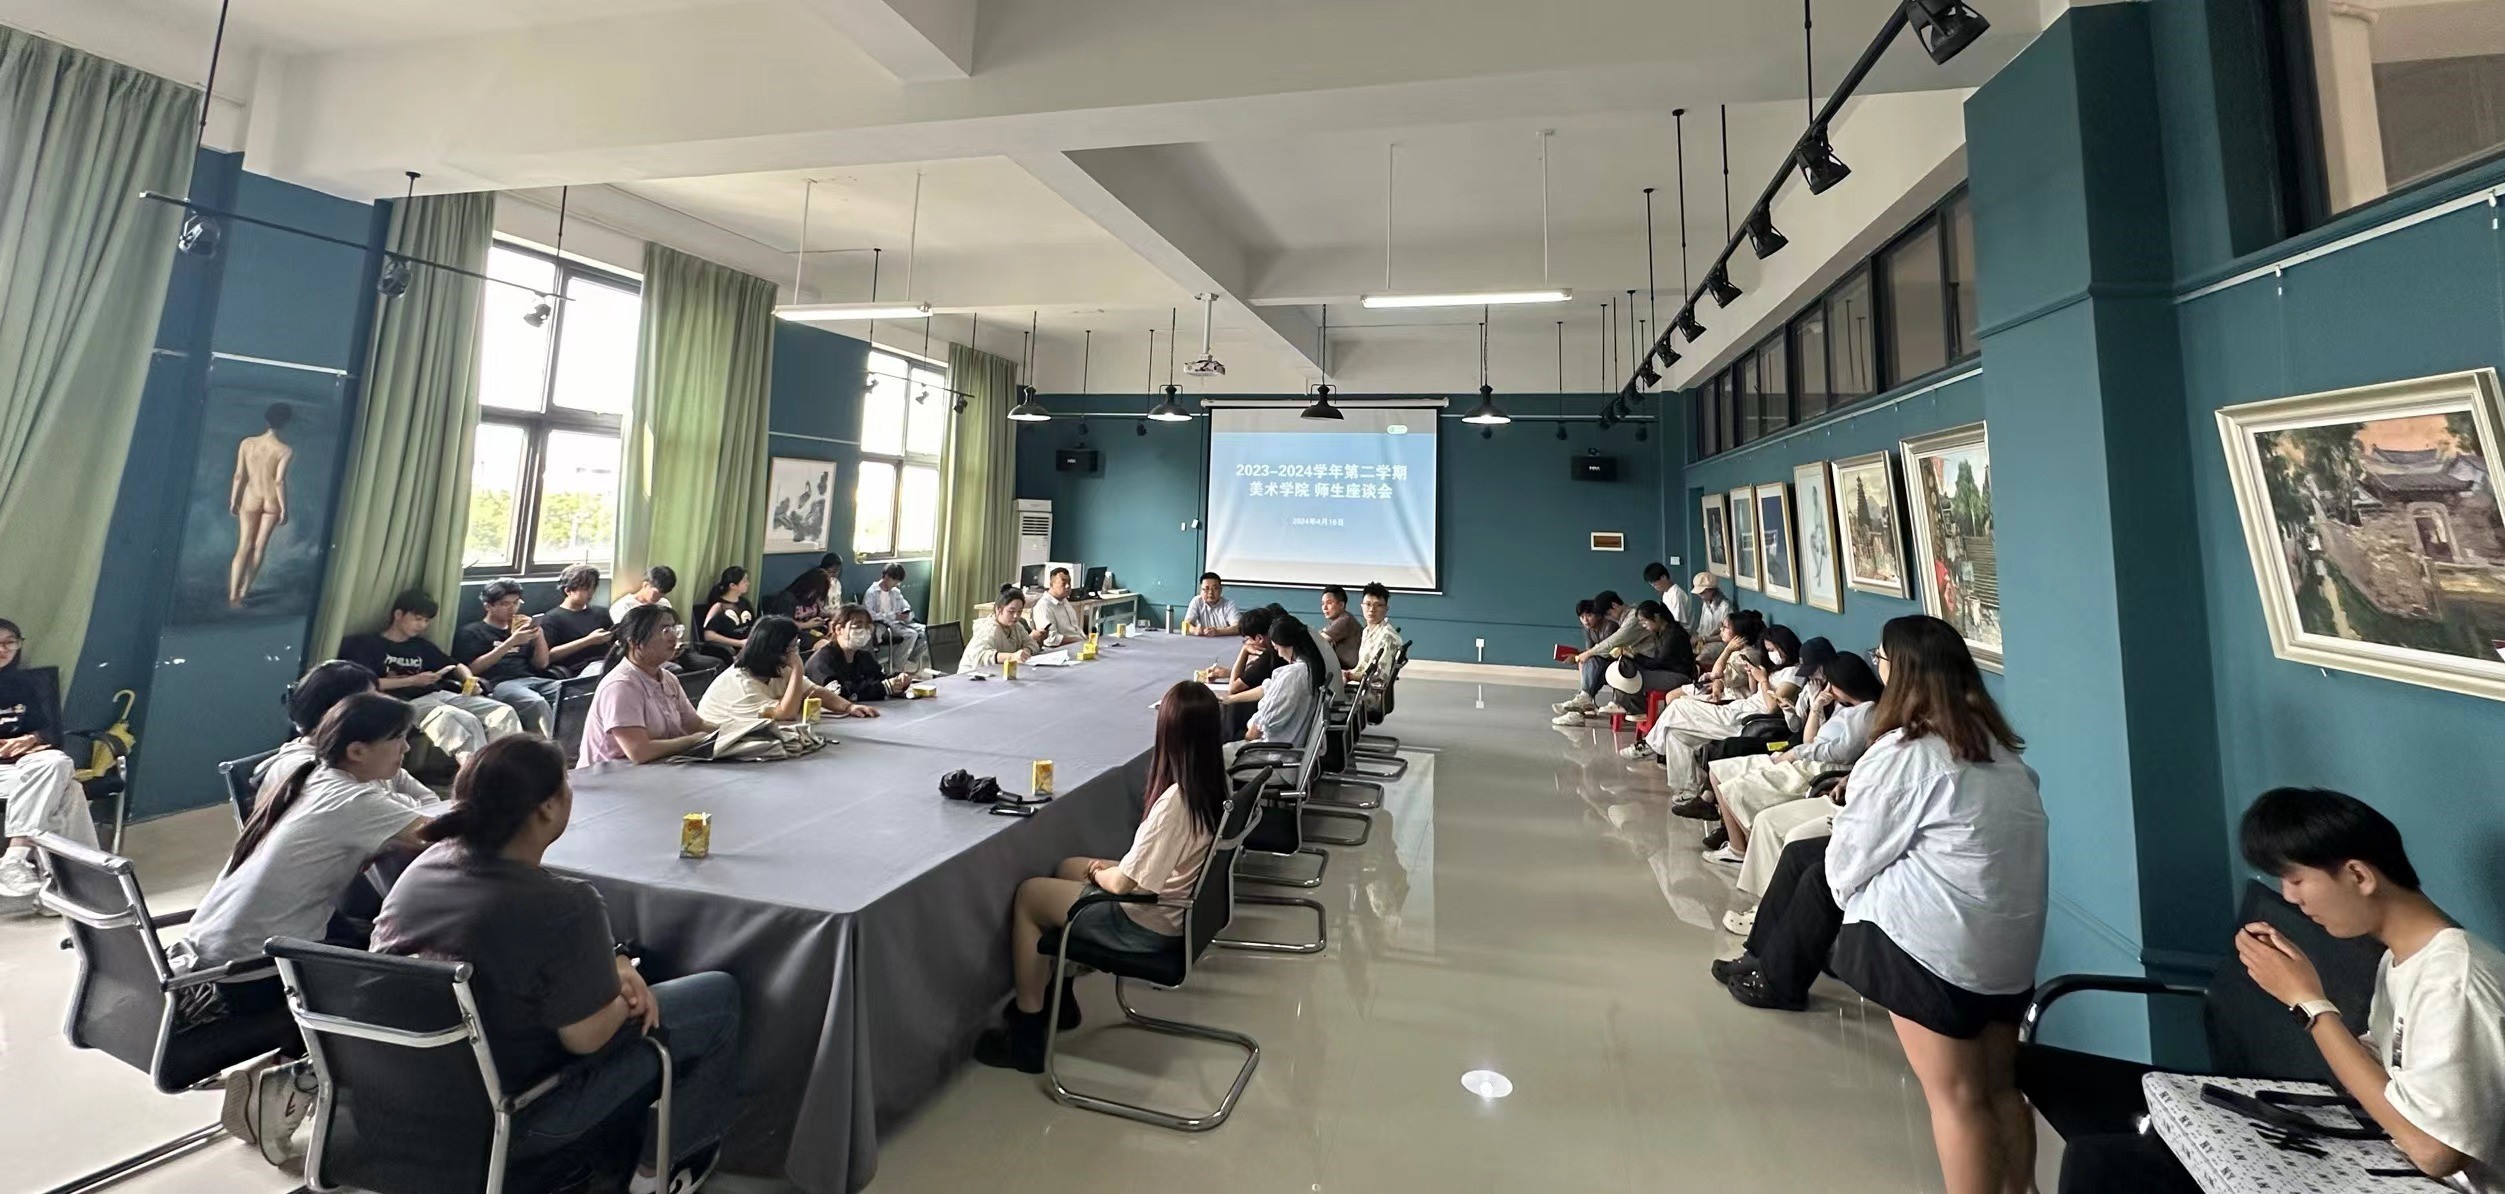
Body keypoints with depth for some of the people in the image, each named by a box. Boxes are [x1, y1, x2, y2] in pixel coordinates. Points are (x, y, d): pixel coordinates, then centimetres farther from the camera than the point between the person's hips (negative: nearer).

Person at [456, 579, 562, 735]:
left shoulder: (520, 629, 29)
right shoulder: (472, 632, 15)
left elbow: (542, 664, 23)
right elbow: (472, 669, 0)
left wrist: (539, 634, 7)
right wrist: (510, 643, -8)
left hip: (532, 679, 4)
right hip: (500, 684, -4)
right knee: (537, 703, -39)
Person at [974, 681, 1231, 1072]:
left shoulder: (1174, 801, -33)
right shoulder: (1215, 781, -7)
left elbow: (1123, 884, -23)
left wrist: (1097, 871, -5)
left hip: (1148, 924, -9)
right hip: (1181, 902, 9)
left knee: (1027, 895, 9)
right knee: (1066, 868, 24)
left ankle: (1027, 1036, 19)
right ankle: (1056, 996, 33)